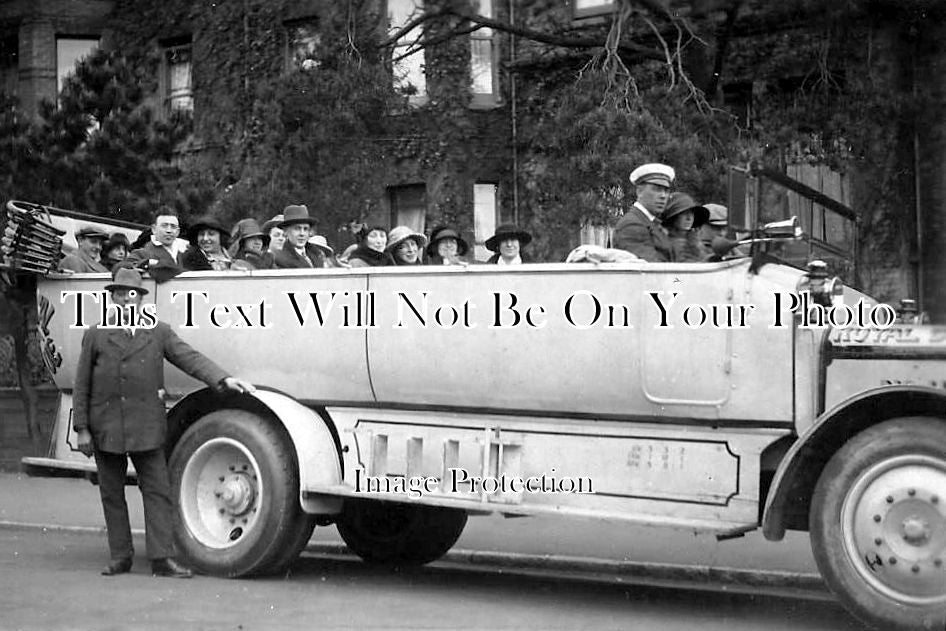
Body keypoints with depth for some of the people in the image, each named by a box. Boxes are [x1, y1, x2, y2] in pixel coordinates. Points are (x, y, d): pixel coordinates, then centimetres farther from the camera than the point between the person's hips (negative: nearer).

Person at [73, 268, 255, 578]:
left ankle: (162, 558, -2)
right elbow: (82, 385, 6)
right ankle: (120, 557, 16)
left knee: (157, 491, -4)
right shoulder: (96, 335, 7)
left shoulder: (159, 333, 9)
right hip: (105, 429, 0)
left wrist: (223, 379, -19)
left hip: (147, 428, 0)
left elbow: (190, 358, -2)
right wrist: (82, 429, 0)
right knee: (112, 495, 7)